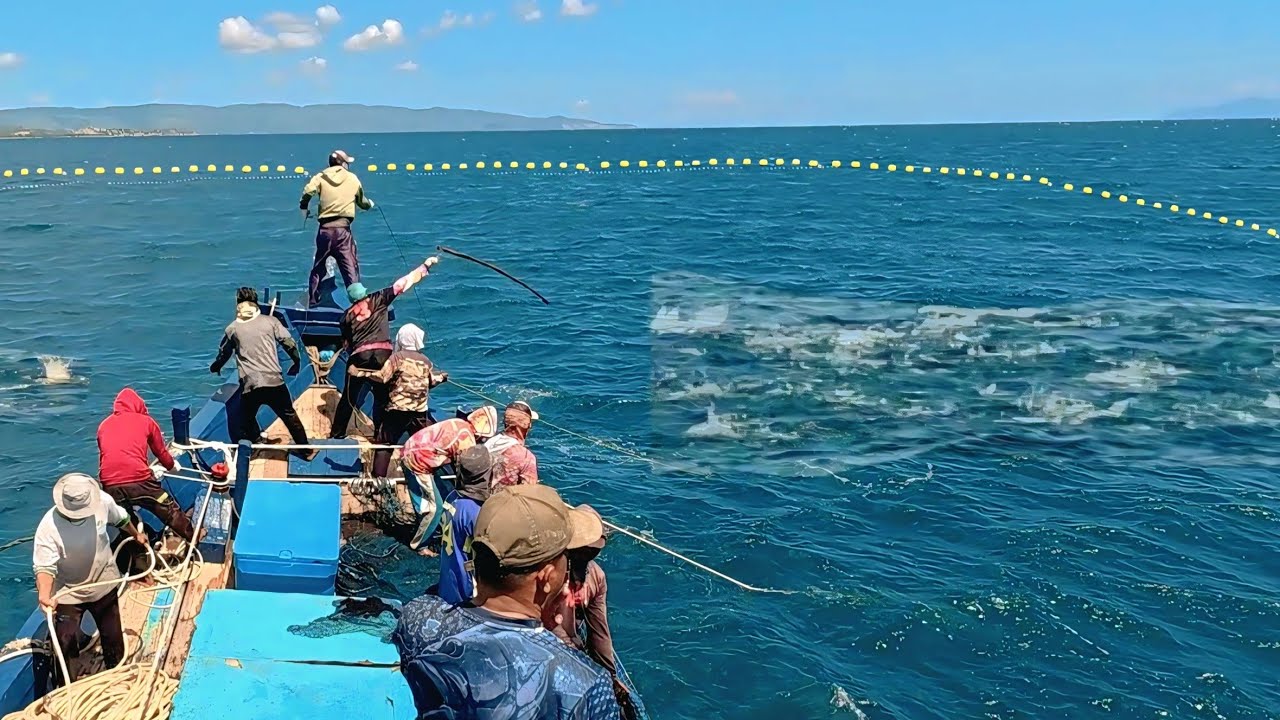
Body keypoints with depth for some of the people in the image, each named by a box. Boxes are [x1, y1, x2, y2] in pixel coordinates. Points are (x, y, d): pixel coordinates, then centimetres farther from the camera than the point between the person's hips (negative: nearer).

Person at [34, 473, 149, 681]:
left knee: (113, 640, 15)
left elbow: (120, 518, 5)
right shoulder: (48, 527, -29)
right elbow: (45, 566, -30)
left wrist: (136, 534, 24)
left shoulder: (103, 502, -19)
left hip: (104, 586, 3)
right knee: (65, 647, -8)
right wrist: (44, 595, -50)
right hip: (67, 594, -3)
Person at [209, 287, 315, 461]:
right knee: (289, 416, 13)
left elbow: (223, 352, 25)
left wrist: (215, 367, 46)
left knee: (247, 419, 21)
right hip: (274, 381, 0)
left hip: (249, 385, 0)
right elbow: (290, 343, 4)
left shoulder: (233, 328, 10)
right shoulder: (270, 321, 6)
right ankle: (306, 449, 18)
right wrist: (297, 363, 22)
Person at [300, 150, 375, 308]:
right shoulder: (352, 178, 8)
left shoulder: (321, 177, 5)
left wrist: (304, 208, 7)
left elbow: (307, 193, -13)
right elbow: (362, 203, 20)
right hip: (343, 229, -2)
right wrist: (370, 204, 43)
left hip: (325, 229, 2)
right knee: (350, 268, -1)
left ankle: (312, 303, 20)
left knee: (318, 268, 15)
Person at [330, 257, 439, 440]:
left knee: (349, 397, 10)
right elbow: (403, 284, 4)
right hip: (382, 354, -2)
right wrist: (425, 266, 8)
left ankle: (336, 433, 12)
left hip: (358, 356, 2)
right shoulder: (378, 299, 6)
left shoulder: (347, 315, 14)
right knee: (382, 396, 7)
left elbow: (346, 343, 16)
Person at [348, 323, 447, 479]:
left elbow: (382, 377, -15)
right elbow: (432, 381, 18)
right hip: (420, 412, 4)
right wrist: (441, 377, 40)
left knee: (384, 444, 2)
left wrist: (359, 372, -8)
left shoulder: (397, 357, -6)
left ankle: (378, 478, -5)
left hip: (397, 410, -4)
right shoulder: (426, 361, 8)